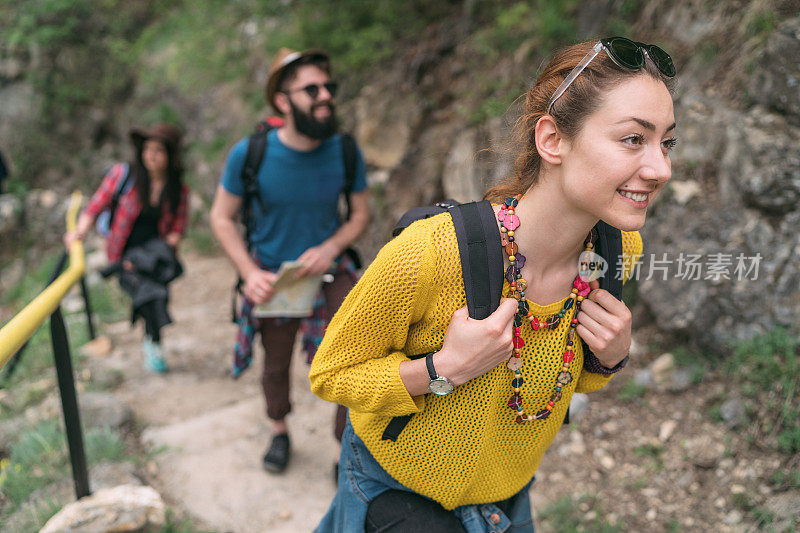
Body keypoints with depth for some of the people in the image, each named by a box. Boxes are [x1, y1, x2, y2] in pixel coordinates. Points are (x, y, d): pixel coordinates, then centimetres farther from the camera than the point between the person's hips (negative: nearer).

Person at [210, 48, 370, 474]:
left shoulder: (345, 152, -15)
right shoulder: (249, 154, -18)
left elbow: (361, 214, -1)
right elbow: (221, 217, -6)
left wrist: (330, 249, -21)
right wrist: (250, 274, -18)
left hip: (328, 273, 0)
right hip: (272, 278, 0)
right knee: (276, 366, 19)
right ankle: (280, 431, 48)